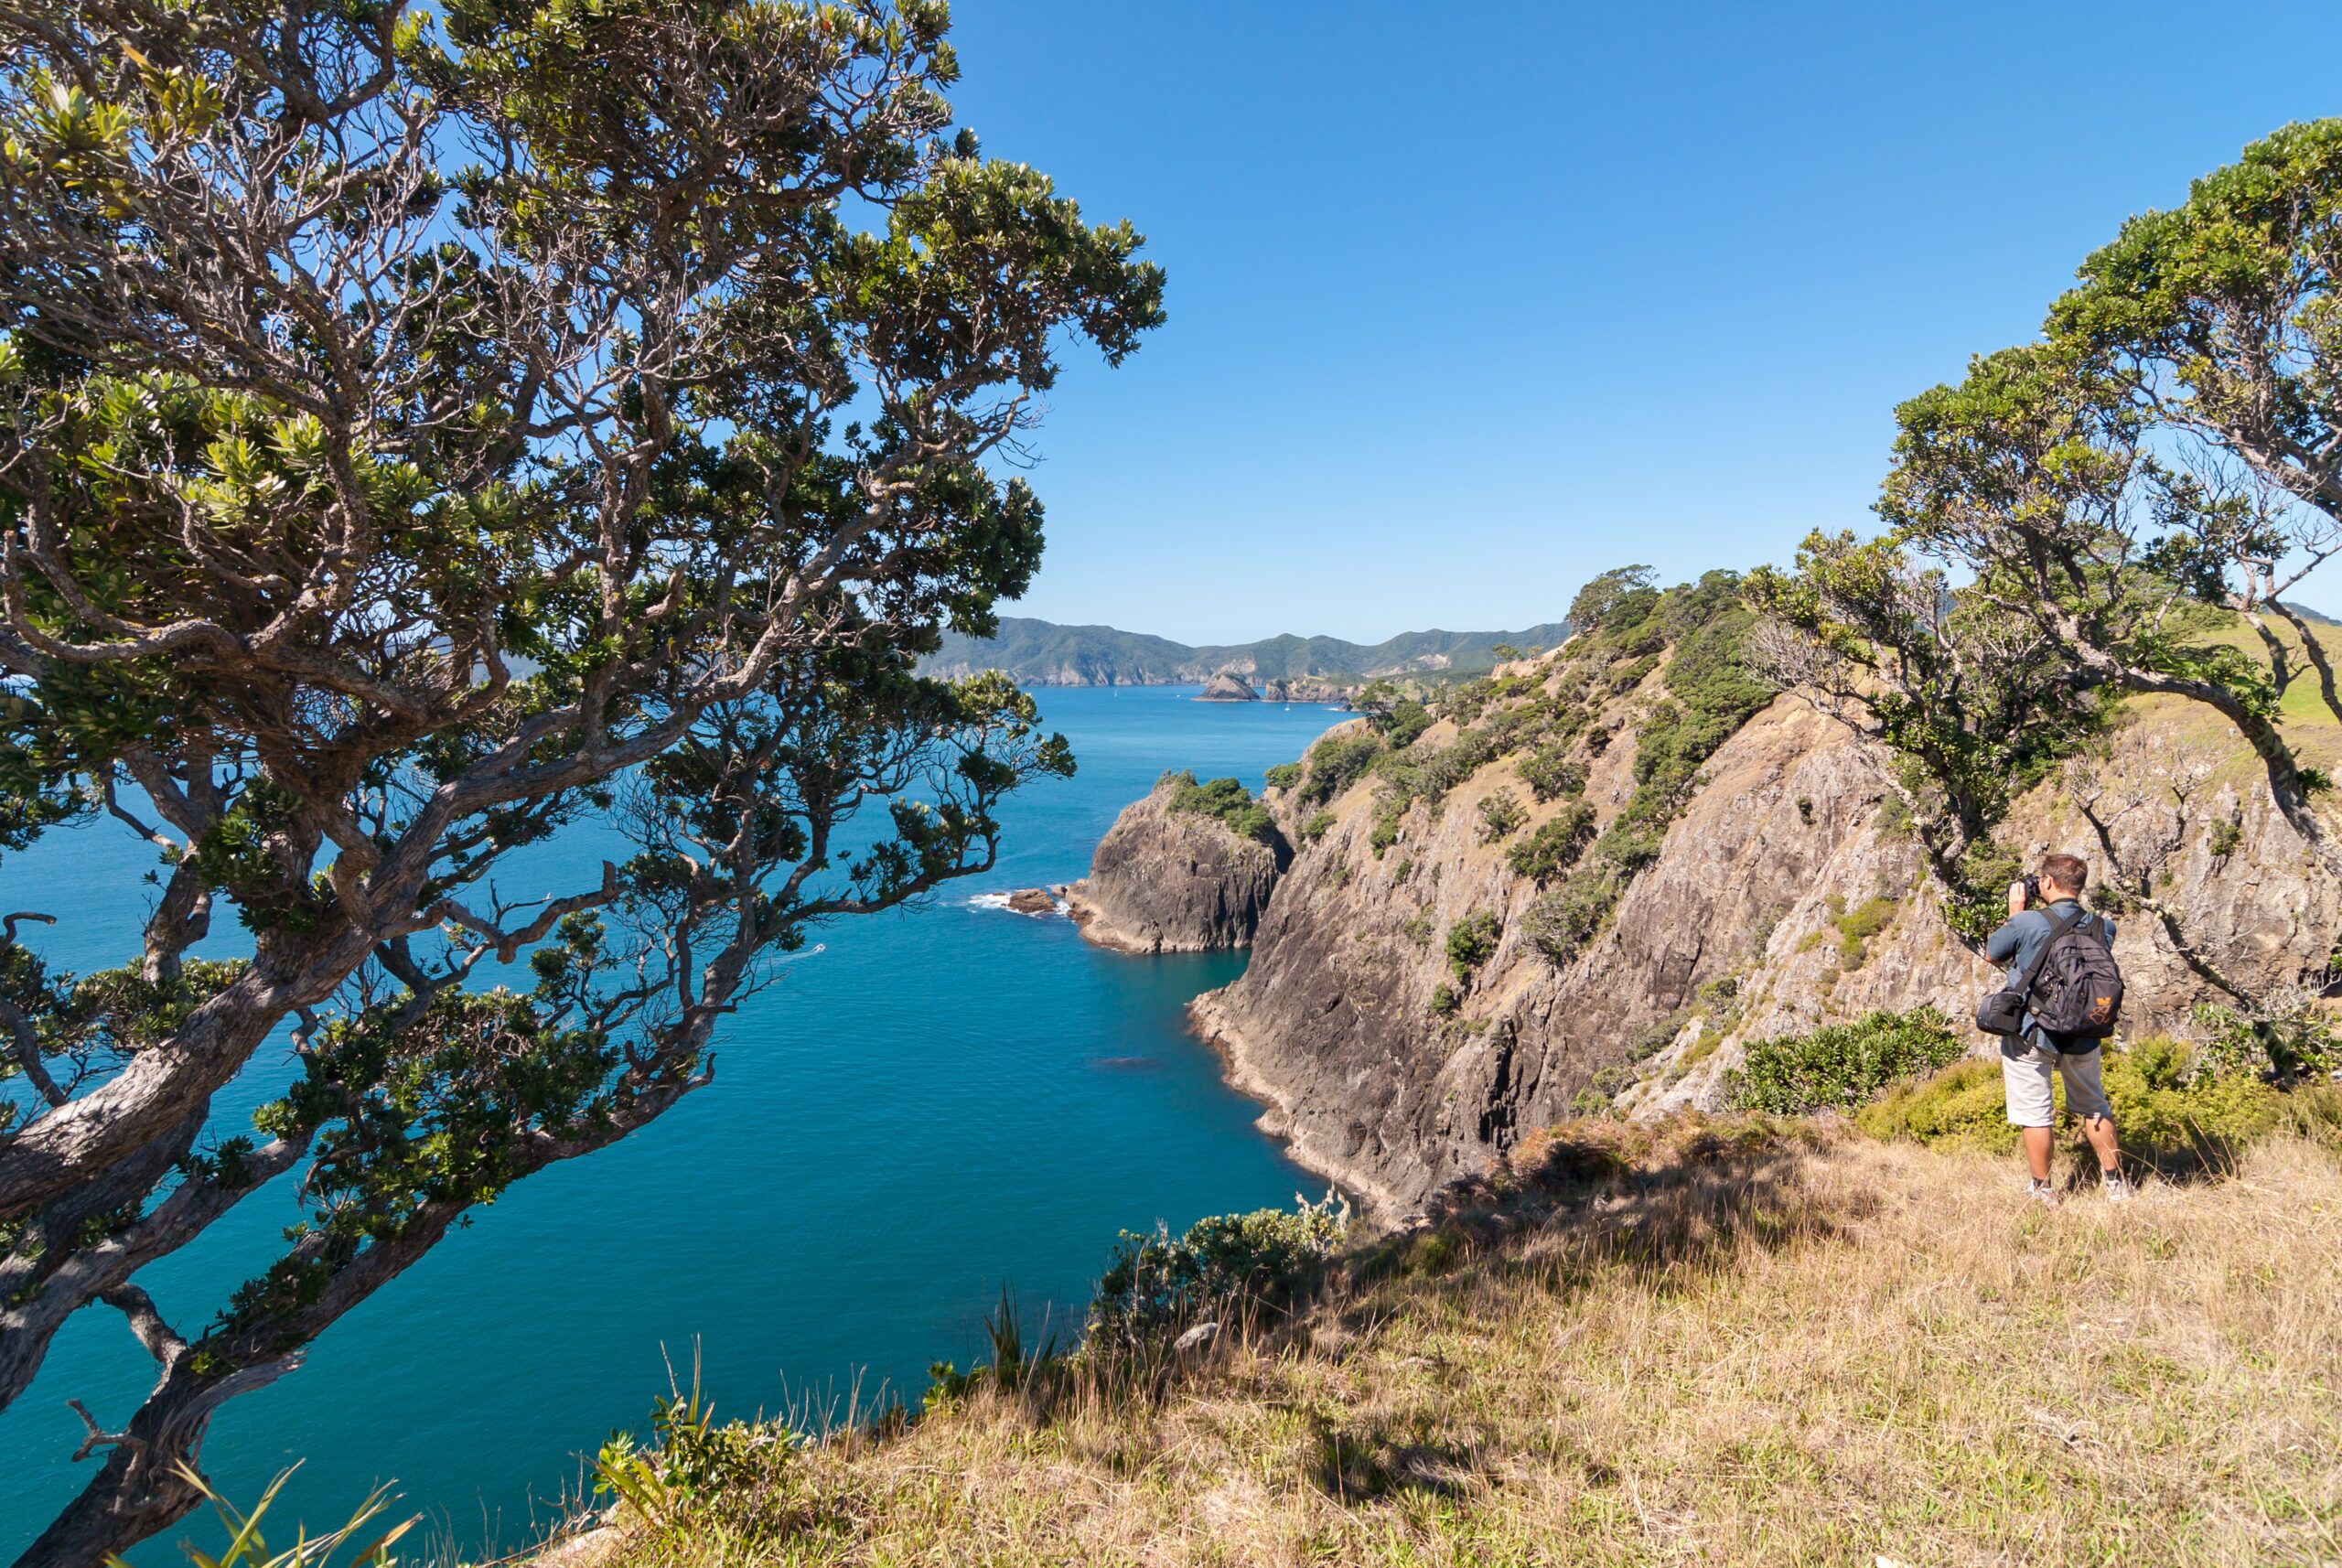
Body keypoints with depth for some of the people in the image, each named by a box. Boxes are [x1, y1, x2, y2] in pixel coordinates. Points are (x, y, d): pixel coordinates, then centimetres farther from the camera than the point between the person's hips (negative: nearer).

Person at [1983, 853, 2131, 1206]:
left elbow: (1991, 954, -3)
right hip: (2083, 1034, 5)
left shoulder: (2027, 922, -19)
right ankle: (2114, 1183, 31)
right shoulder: (2103, 926, -5)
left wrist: (2015, 910, 5)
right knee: (2094, 1106, 23)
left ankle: (2042, 1190, 15)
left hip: (2030, 1034, -5)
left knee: (2034, 1113, 6)